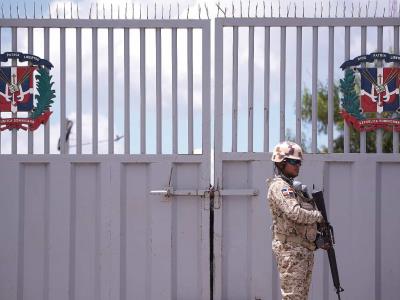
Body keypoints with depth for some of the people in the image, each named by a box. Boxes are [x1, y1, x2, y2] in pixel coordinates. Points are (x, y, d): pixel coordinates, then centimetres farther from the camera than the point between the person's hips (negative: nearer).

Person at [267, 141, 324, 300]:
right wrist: (319, 216, -9)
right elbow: (295, 213, -25)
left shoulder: (292, 187, 21)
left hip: (304, 249, 10)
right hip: (290, 249, -10)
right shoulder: (279, 186, -11)